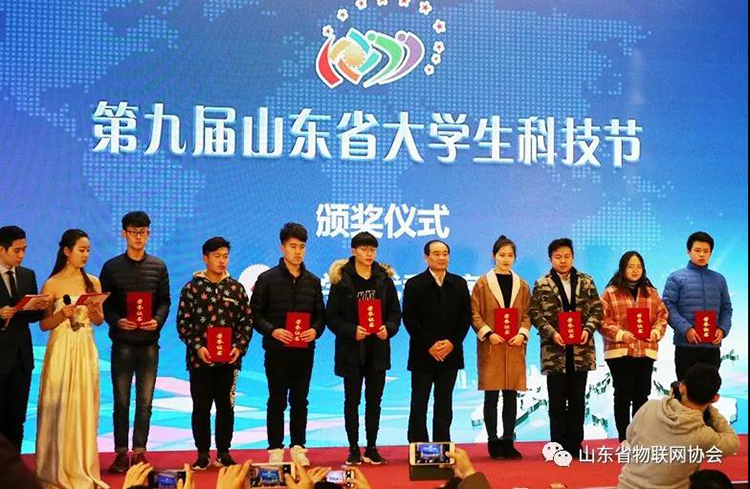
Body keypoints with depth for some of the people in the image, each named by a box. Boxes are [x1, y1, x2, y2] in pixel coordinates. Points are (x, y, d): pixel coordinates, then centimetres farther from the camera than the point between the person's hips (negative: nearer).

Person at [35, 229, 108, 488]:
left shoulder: (93, 282, 7)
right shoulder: (52, 284, -3)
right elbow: (43, 324, -1)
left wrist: (94, 311, -10)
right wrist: (62, 315, -19)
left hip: (86, 350, 3)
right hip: (61, 350, -3)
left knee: (84, 407, 5)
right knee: (59, 408, -1)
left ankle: (83, 468, 15)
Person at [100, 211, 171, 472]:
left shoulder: (158, 267, 7)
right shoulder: (112, 267, 4)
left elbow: (165, 301, 7)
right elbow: (104, 303, 3)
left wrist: (157, 320, -12)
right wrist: (116, 321, -15)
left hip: (149, 342, 1)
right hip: (122, 342, -1)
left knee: (145, 400, 3)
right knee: (121, 400, 3)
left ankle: (139, 451, 10)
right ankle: (121, 453, 9)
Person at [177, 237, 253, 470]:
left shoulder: (236, 288, 7)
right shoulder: (192, 288, 2)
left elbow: (246, 321, 6)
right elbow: (183, 322, -1)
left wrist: (239, 347, -7)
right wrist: (197, 347, -12)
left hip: (229, 358, 2)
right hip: (200, 358, -1)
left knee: (226, 406, 7)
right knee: (201, 407, 3)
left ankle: (223, 453, 17)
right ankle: (202, 454, 12)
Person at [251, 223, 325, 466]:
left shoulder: (312, 281, 9)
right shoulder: (267, 279, -1)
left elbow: (320, 314, 11)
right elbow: (255, 314, -2)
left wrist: (315, 330, -9)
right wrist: (272, 331, -18)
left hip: (304, 350, 3)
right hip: (277, 349, -3)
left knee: (300, 400, 8)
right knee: (277, 401, 3)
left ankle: (298, 448, 17)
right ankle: (275, 449, 11)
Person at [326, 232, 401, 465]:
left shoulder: (384, 277, 5)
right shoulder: (342, 279, -4)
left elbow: (395, 312, 7)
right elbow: (332, 316, -5)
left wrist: (388, 329, -12)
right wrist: (352, 331, -20)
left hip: (378, 349, 3)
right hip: (351, 349, -3)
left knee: (374, 400, 7)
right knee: (352, 400, 4)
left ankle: (372, 448, 16)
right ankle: (353, 449, 12)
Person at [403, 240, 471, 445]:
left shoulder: (459, 284, 8)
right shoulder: (414, 284, -1)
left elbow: (466, 318, 6)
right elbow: (409, 320, -6)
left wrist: (452, 342, -8)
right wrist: (430, 345, -13)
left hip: (450, 353, 3)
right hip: (423, 354, -3)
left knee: (444, 404, 7)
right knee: (419, 404, 0)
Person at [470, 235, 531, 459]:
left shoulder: (522, 285, 12)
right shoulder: (482, 283, 3)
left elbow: (527, 314, 10)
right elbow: (474, 314, -1)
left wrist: (522, 333, -7)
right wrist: (488, 333, -14)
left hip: (514, 347, 3)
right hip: (491, 347, -3)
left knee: (511, 395, 5)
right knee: (491, 396, 0)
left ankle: (508, 441, 12)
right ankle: (493, 441, 7)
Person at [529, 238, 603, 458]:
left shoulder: (586, 282, 8)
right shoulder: (542, 285, 2)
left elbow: (597, 309, 7)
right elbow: (535, 314, -1)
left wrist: (588, 329, -9)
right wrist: (552, 333, -14)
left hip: (581, 349, 2)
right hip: (554, 350, -2)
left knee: (578, 400, 7)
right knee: (557, 401, 3)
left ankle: (575, 444, 15)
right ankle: (559, 446, 9)